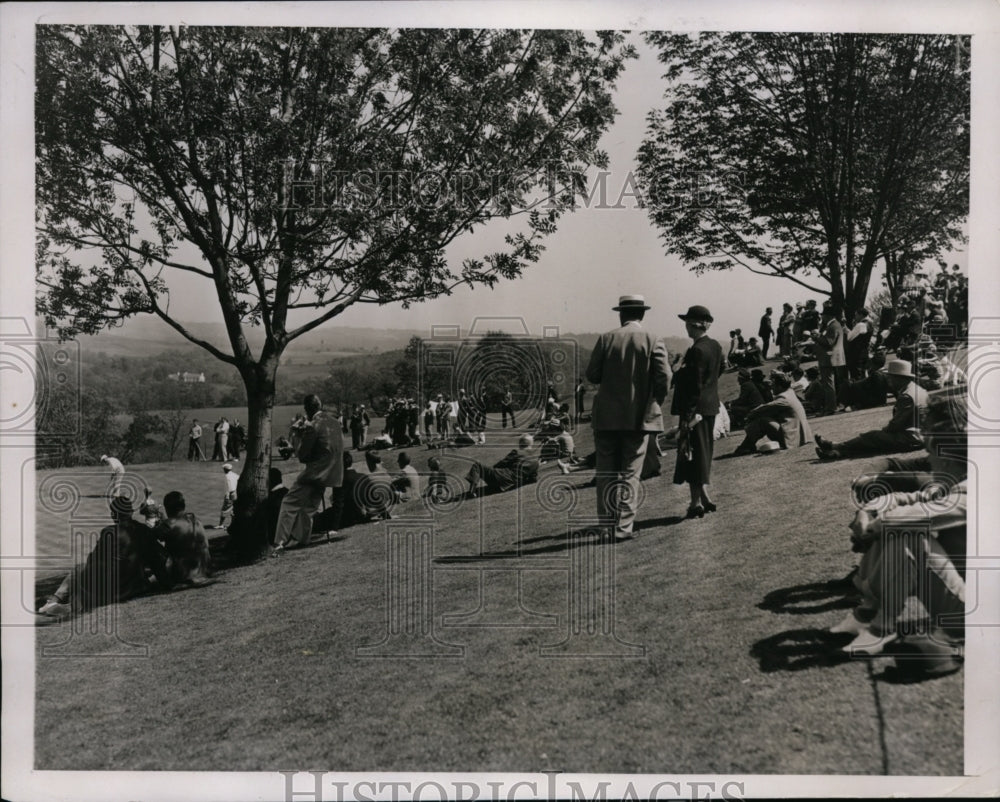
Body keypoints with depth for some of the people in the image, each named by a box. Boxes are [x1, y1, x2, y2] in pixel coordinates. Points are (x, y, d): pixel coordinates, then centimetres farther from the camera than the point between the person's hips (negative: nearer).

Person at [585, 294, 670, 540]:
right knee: (630, 474, 6)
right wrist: (654, 403, 7)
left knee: (606, 473, 10)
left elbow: (592, 375, -2)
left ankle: (607, 524, 15)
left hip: (607, 416, 1)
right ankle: (623, 527, 5)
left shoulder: (606, 339, -2)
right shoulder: (653, 342, -4)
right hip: (639, 416, 0)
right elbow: (664, 378, -10)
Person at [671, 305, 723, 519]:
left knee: (692, 455, -2)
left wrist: (688, 414, -18)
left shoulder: (696, 351, -18)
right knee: (704, 454, 17)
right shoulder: (716, 346, 8)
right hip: (711, 407, 9)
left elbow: (695, 386, -20)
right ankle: (705, 497, 23)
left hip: (697, 409, -9)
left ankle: (697, 502, 1)